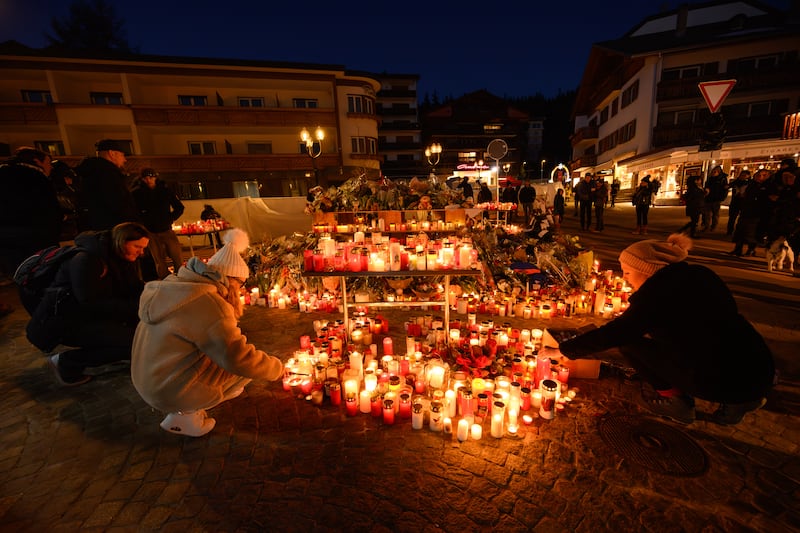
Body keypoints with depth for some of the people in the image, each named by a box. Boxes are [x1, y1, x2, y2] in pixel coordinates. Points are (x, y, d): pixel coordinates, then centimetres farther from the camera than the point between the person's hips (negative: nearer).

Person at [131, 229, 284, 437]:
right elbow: (239, 359, -28)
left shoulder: (174, 284, 2)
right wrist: (277, 367, -14)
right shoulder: (208, 304, -27)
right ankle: (184, 414, 0)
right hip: (171, 392, -9)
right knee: (248, 365, -4)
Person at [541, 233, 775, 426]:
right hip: (761, 368, 8)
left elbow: (611, 335, -16)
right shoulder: (699, 275, 6)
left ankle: (675, 399, 6)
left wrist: (561, 350, -6)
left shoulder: (657, 294, -17)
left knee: (629, 343, -2)